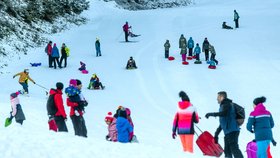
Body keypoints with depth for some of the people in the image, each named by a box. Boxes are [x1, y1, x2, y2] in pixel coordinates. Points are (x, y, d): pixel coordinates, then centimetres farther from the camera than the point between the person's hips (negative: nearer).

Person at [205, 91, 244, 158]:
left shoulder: (227, 105, -5)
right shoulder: (223, 106, 24)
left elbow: (223, 113, -28)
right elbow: (222, 122, 29)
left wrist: (211, 114, -21)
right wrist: (216, 134, 29)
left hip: (232, 131, -10)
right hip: (228, 132, 10)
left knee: (234, 148, -16)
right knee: (227, 151, 7)